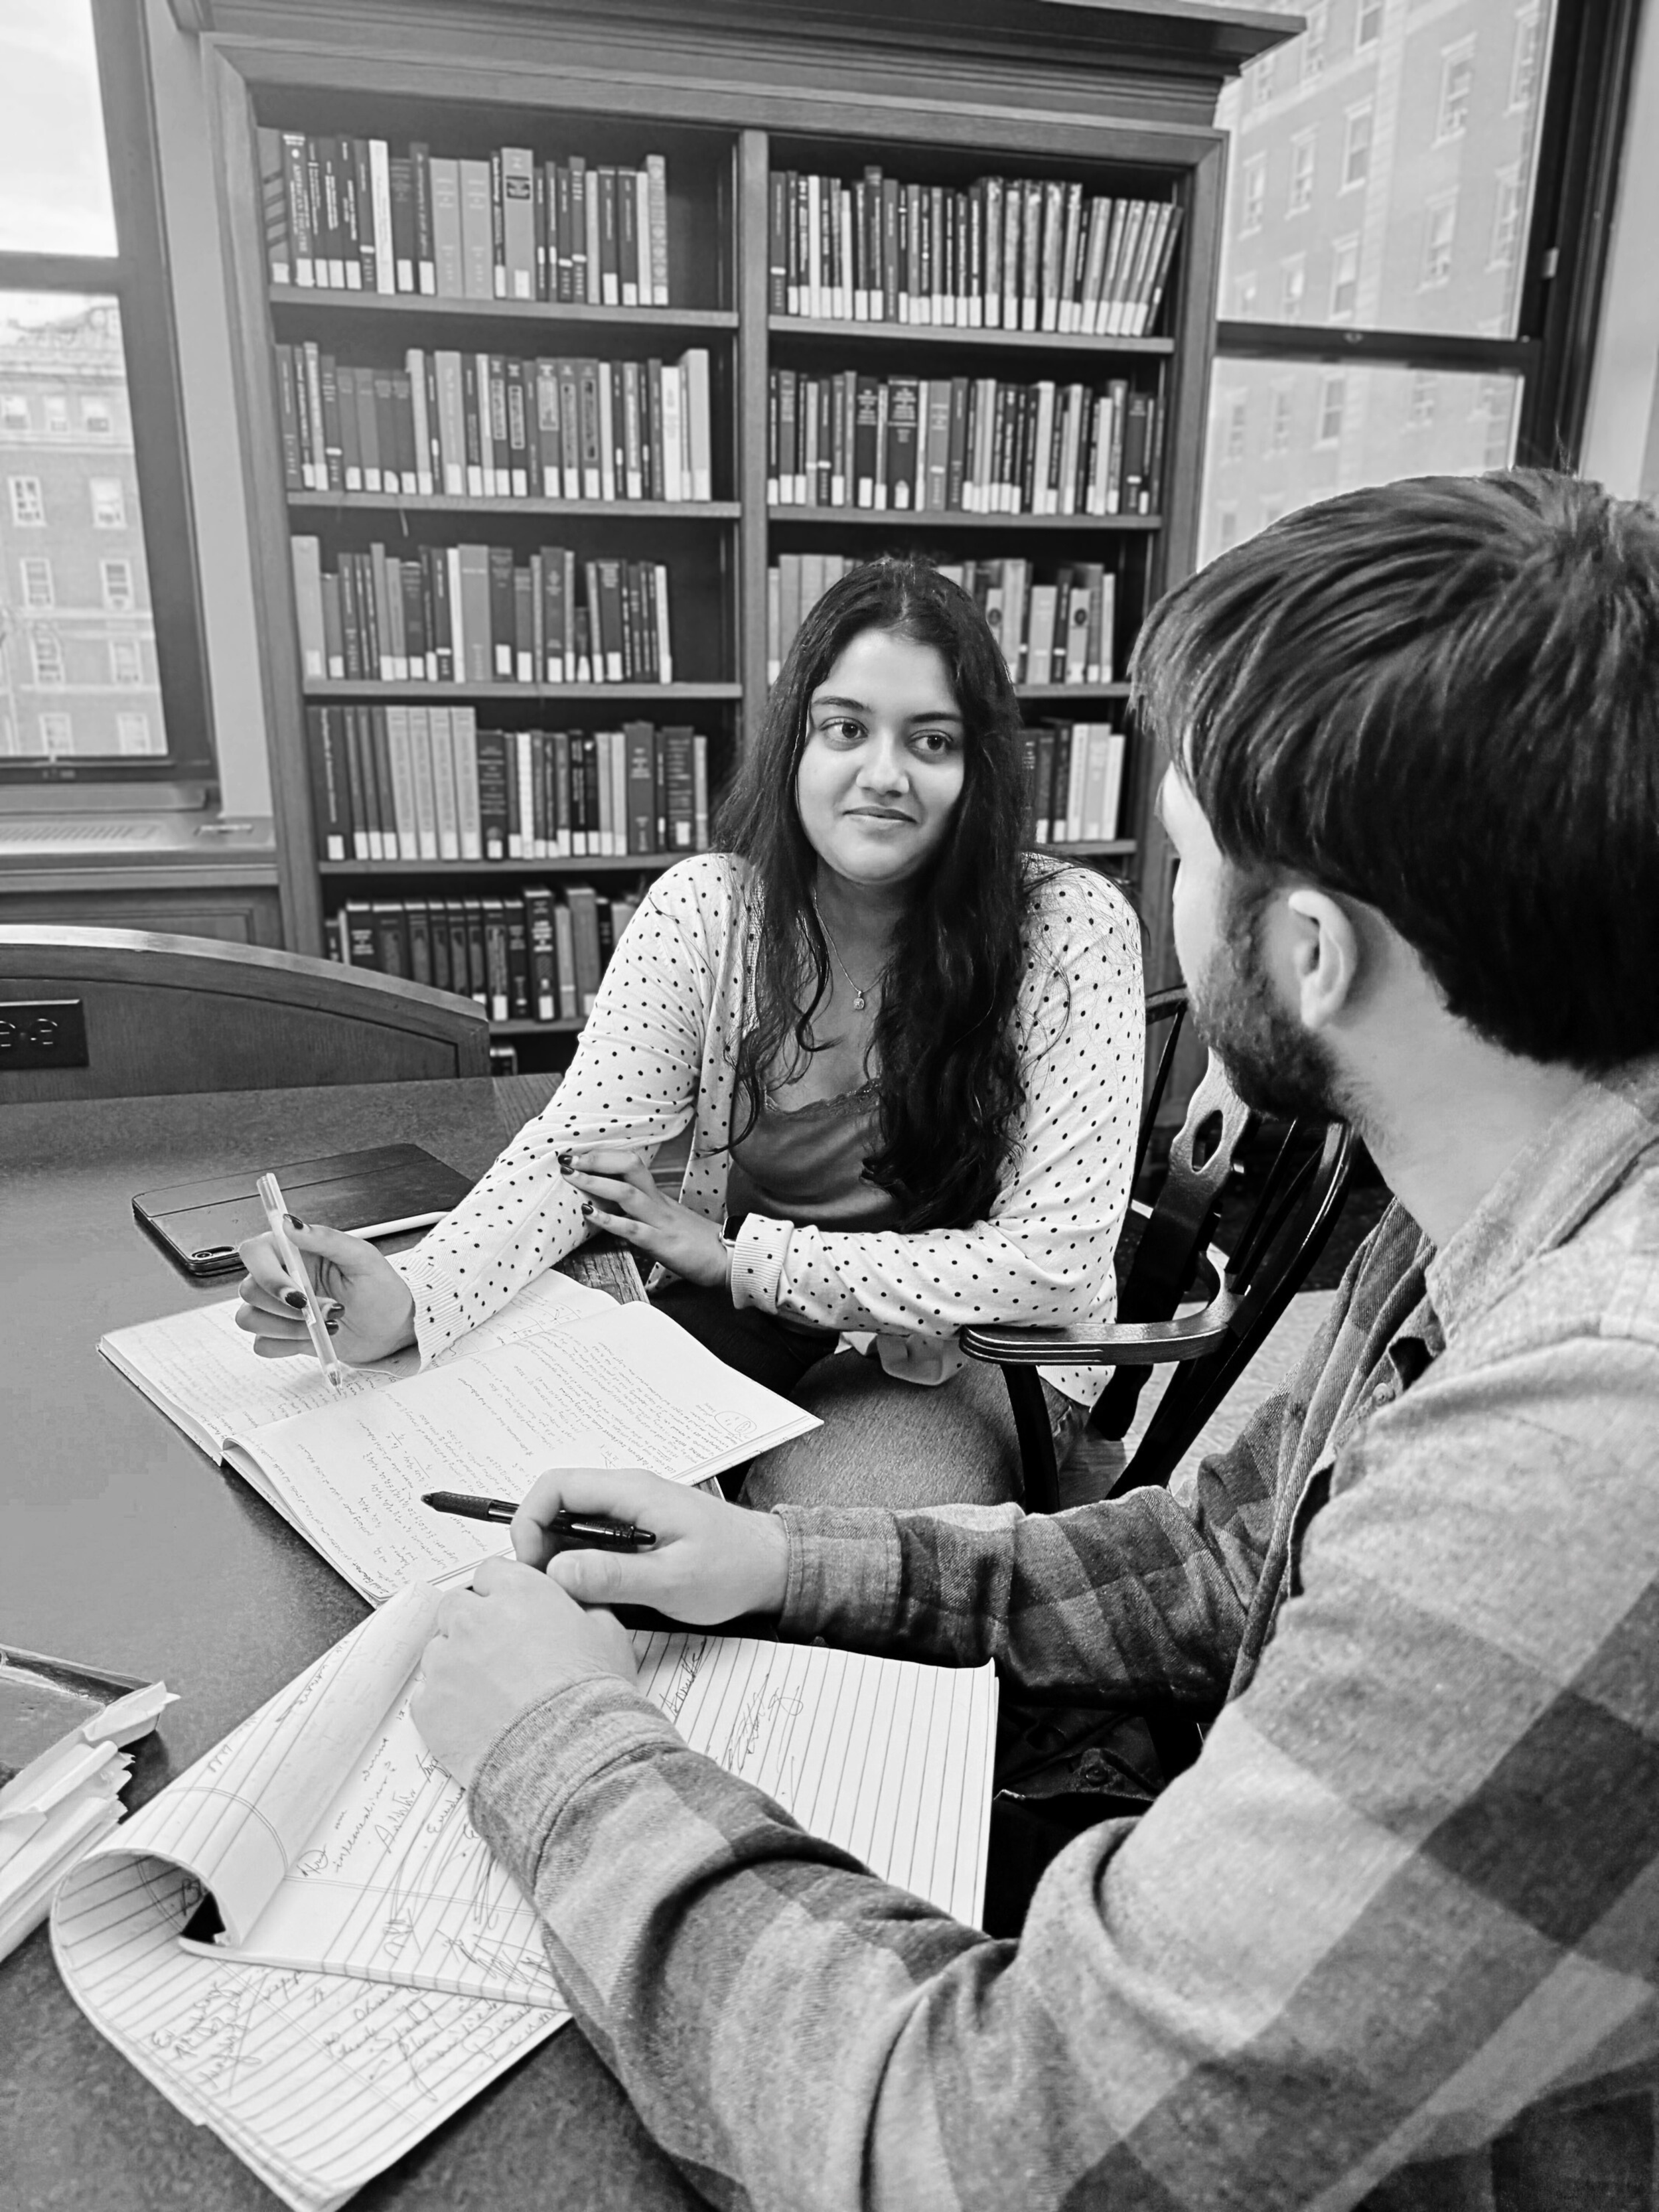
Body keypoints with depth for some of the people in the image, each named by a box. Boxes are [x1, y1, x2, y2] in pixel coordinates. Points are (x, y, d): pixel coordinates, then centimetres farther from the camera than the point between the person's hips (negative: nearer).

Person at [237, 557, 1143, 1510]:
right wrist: (409, 1299, -34)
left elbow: (1052, 1265, -20)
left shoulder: (1072, 928, -18)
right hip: (746, 1318, 3)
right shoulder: (707, 908, -9)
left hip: (984, 1350, -2)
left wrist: (734, 1253, -18)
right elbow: (582, 1141, -14)